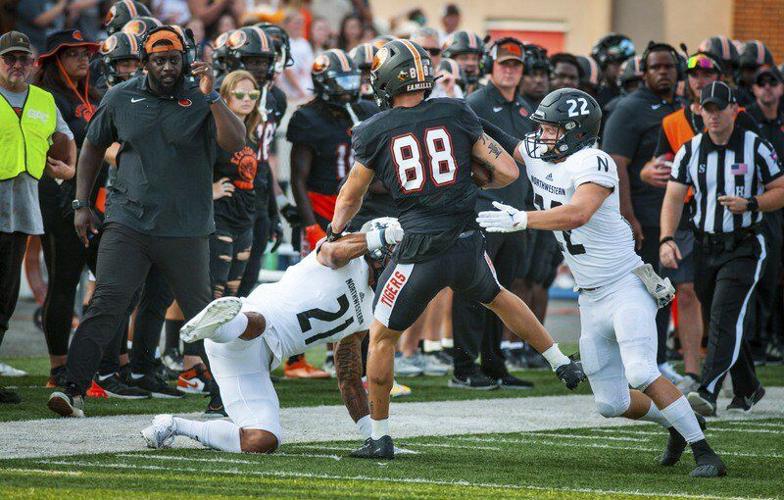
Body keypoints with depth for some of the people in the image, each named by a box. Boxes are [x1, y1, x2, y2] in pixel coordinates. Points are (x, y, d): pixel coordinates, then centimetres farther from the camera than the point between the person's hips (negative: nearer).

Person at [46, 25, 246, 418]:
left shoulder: (200, 101, -2)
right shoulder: (120, 98, 5)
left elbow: (235, 143, -17)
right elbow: (93, 146, 19)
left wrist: (210, 97, -25)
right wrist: (81, 204, 13)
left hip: (185, 230, -1)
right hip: (127, 222, 1)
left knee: (201, 315, 7)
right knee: (104, 304, -12)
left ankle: (225, 396, 22)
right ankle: (74, 390, -17)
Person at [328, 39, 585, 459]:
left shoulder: (374, 132, -1)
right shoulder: (455, 114, 3)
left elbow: (350, 198, 14)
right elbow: (507, 172, 3)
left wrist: (334, 234, 33)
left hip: (421, 252, -3)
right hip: (468, 246, 3)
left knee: (382, 335, 12)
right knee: (496, 297, 33)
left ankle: (380, 436, 13)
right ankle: (562, 363, 39)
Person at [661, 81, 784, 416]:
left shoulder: (756, 147, -4)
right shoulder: (690, 151, 5)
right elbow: (674, 198, 1)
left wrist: (749, 204, -19)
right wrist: (667, 239, -14)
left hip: (743, 248, -4)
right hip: (705, 248, 5)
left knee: (725, 318, -18)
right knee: (718, 324, 11)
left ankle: (707, 394, -27)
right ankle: (747, 390, 29)